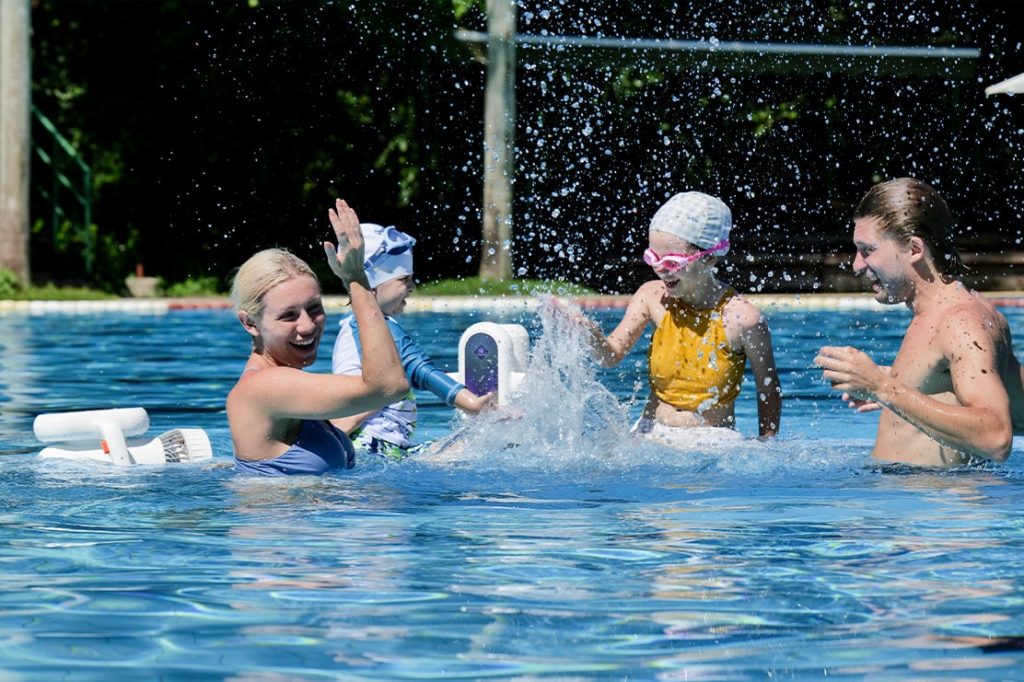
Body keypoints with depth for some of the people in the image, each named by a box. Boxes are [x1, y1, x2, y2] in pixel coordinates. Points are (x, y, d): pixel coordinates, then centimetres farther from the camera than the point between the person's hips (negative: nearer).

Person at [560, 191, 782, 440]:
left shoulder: (740, 318, -13)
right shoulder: (652, 296, -3)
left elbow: (768, 391, -2)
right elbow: (611, 355, -10)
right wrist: (592, 334, -31)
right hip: (649, 435, 1)